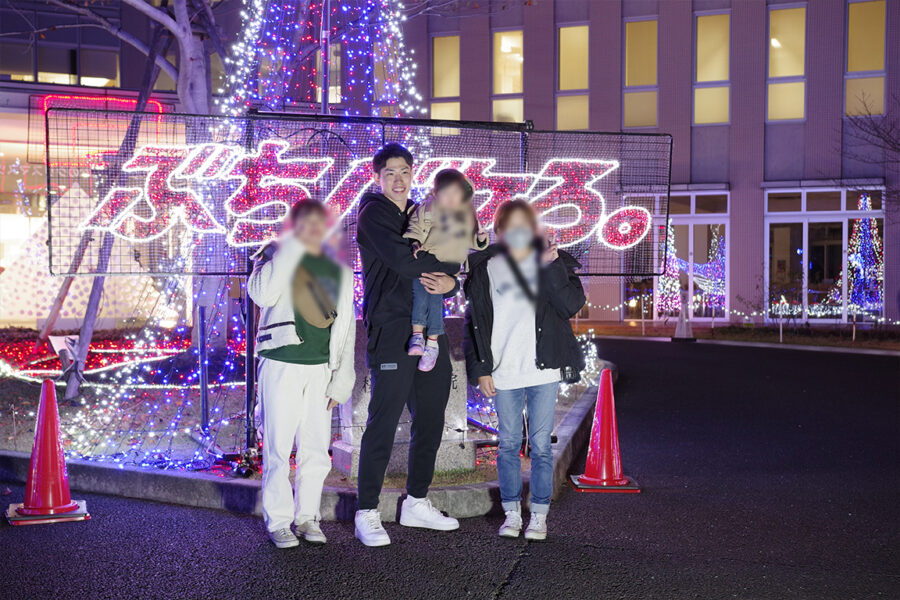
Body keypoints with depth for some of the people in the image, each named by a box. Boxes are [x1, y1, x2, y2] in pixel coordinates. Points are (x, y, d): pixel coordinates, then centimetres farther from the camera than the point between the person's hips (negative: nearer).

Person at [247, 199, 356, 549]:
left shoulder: (338, 270, 13)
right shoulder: (277, 257, 3)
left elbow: (346, 326, 14)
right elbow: (263, 294, -18)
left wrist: (342, 379, 8)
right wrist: (292, 248, -14)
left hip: (320, 367, 4)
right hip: (282, 365, -3)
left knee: (316, 448, 6)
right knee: (278, 446, -2)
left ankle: (307, 516, 19)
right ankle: (278, 520, 8)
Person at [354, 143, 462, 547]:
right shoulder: (373, 213, -2)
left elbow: (444, 270, 16)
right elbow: (403, 262, -18)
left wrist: (449, 282, -8)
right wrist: (450, 262, -5)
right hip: (392, 330, -7)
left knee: (430, 422, 11)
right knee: (383, 423, -7)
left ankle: (416, 503, 23)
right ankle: (367, 514, -1)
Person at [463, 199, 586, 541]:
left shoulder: (553, 263, 4)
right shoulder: (485, 269, 5)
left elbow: (572, 306, -10)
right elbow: (475, 322, 6)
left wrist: (551, 269, -19)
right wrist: (480, 369, 0)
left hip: (543, 370, -1)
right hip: (503, 372, 1)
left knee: (540, 446, 3)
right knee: (508, 445, 7)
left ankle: (539, 516, 12)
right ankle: (512, 513, 17)